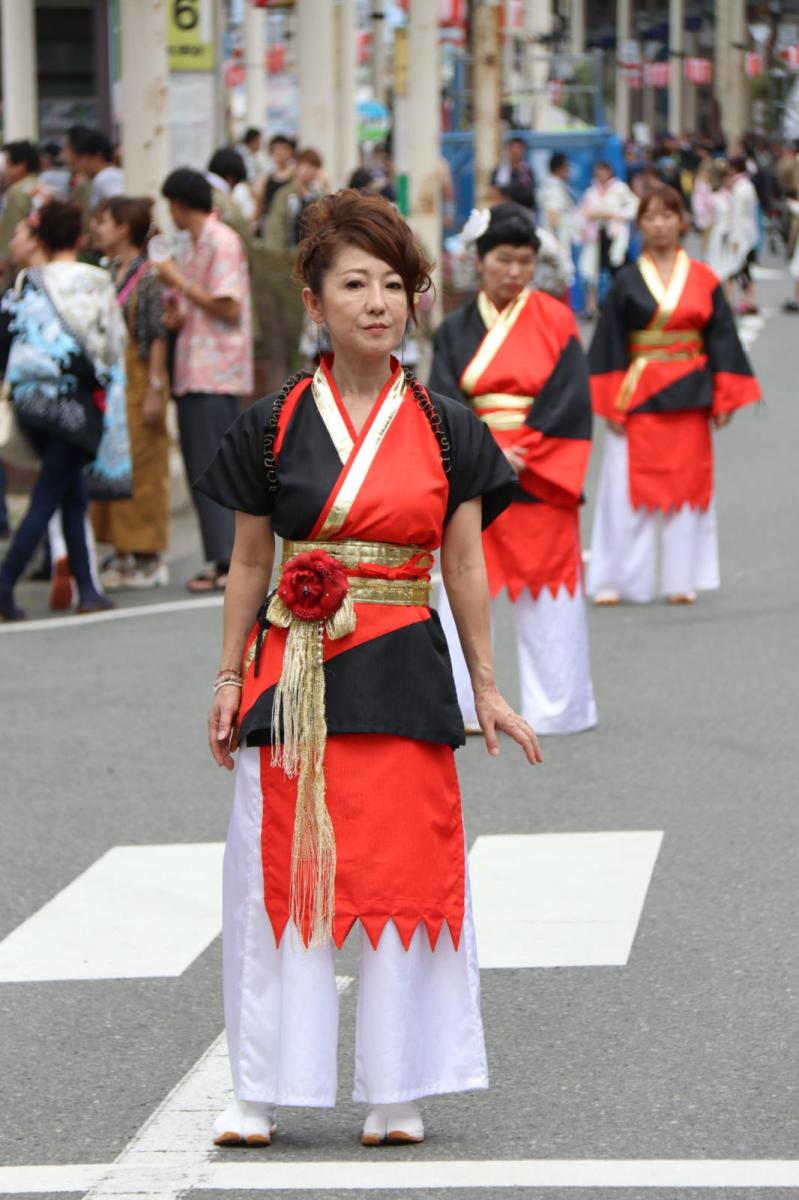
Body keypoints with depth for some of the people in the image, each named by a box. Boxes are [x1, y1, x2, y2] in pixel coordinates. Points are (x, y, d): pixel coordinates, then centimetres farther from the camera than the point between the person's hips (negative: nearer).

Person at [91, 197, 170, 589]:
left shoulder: (147, 276, -11)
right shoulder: (108, 274, 11)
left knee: (142, 467, -3)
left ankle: (148, 557, 2)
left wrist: (155, 390, -17)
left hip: (138, 378, -8)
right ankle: (123, 553, 16)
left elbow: (158, 336, -13)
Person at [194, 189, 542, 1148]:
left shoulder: (444, 428, 4)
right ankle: (260, 1091, 9)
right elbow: (248, 564, 8)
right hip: (294, 671, 0)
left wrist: (486, 689, 8)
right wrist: (230, 678, 7)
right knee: (281, 872, 0)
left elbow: (464, 566, 7)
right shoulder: (276, 426, 2)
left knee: (404, 875, 0)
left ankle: (396, 1093, 10)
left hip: (405, 672, 0)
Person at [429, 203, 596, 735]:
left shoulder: (555, 321, 0)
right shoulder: (456, 331, 6)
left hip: (542, 478, -2)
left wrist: (522, 456, -15)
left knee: (548, 589, 2)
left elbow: (571, 401, -7)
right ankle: (462, 706, 6)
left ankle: (557, 706, 10)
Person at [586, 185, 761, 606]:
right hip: (640, 396, -1)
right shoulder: (627, 282, 1)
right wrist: (612, 404, -8)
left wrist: (724, 398, -1)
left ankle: (682, 578, 12)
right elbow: (610, 345, -1)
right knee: (628, 488, -4)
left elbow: (722, 338, 5)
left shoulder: (703, 280, 4)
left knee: (687, 484, 4)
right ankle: (614, 581, 0)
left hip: (689, 397, 1)